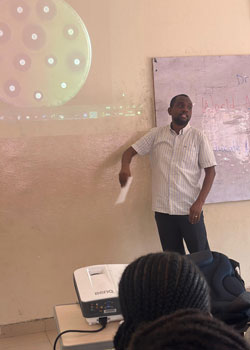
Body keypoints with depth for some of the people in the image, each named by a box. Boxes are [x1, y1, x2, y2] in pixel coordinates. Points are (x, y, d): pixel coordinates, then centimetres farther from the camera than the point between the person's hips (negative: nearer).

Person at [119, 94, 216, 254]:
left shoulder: (198, 137, -2)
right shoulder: (156, 134, 5)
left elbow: (210, 171, -3)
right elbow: (130, 151, 5)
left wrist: (199, 203, -13)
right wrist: (125, 167, -19)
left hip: (189, 209, -2)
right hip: (162, 209, 2)